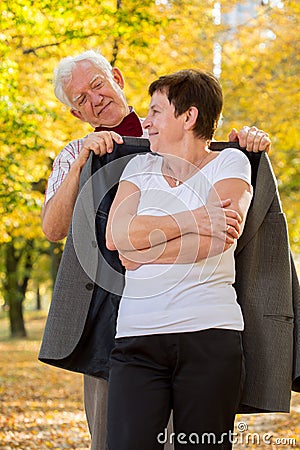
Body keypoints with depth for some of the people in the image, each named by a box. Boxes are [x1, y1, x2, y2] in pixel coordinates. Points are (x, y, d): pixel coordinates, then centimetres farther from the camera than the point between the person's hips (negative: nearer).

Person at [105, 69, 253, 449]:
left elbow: (218, 237, -9)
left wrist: (143, 252, -2)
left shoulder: (230, 162, 8)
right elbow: (116, 235, 1)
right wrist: (197, 218, -5)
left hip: (210, 335, -3)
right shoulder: (140, 165, 19)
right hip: (138, 336, 3)